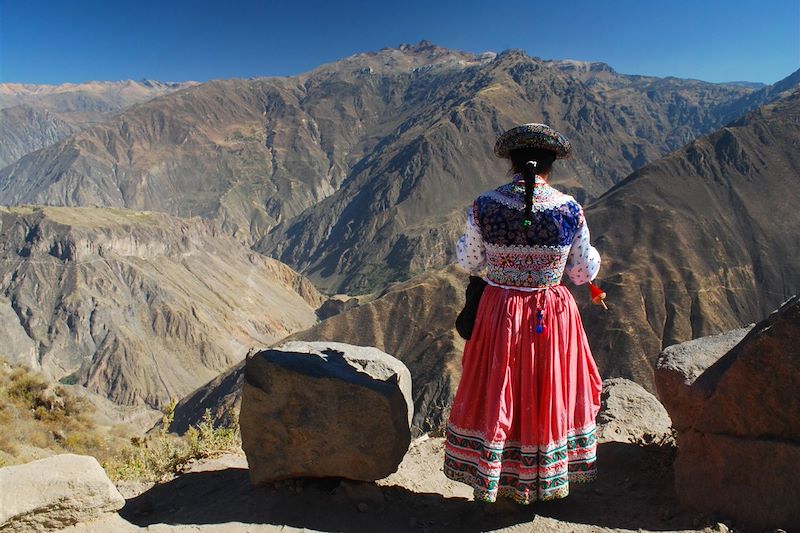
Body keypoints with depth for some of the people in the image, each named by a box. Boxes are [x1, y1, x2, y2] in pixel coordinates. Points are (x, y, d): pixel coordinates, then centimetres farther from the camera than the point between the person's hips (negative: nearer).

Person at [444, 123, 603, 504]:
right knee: (548, 392, 19)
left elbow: (469, 262, 0)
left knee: (495, 393, 16)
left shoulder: (484, 207, -13)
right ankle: (548, 481, 38)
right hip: (552, 314, 0)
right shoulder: (570, 210, -11)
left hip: (499, 312, 0)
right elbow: (585, 272, -1)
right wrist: (589, 253, 19)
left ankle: (486, 481, 32)